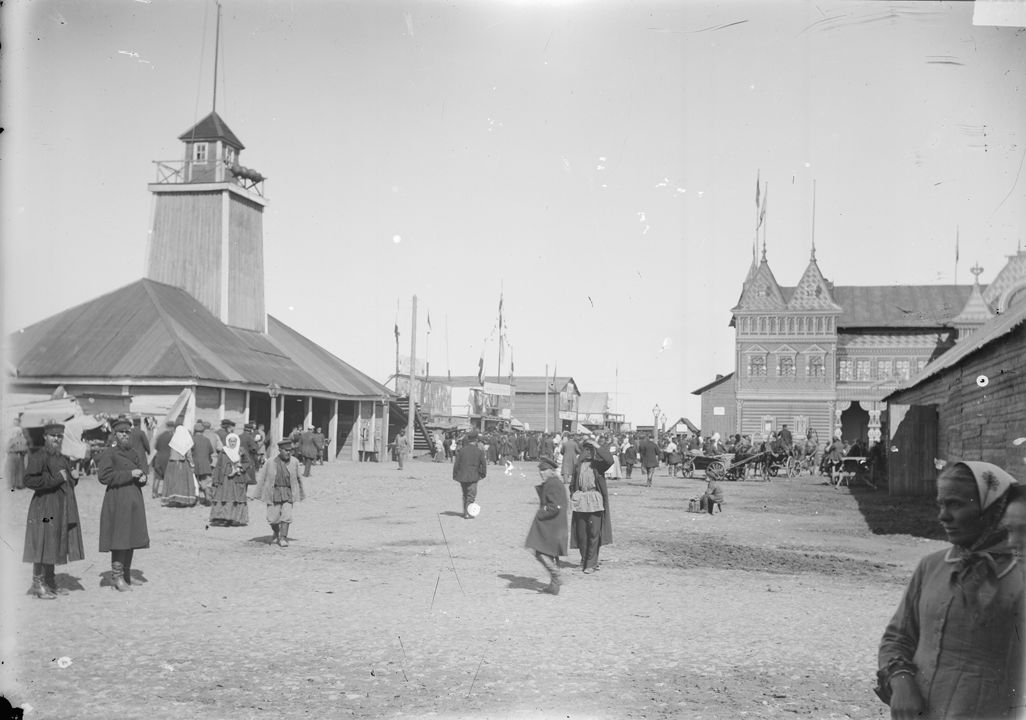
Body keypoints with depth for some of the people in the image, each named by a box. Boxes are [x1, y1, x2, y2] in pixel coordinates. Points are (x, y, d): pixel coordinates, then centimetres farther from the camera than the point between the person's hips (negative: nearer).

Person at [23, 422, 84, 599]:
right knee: (42, 545, -5)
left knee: (54, 546, 13)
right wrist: (56, 478, -20)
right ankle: (38, 585, 3)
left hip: (61, 509, 8)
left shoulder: (63, 458, 16)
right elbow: (29, 480, -20)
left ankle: (50, 583, 22)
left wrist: (74, 477, 4)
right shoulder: (37, 457, -10)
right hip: (45, 507, -8)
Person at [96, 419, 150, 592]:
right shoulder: (109, 453, -6)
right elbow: (104, 476, -16)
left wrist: (142, 477, -2)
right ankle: (117, 577, -1)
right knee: (120, 539, -8)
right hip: (118, 499, -7)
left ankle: (126, 575, 20)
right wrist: (129, 474, -18)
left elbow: (141, 470, 23)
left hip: (134, 499, 7)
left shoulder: (133, 454, 16)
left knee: (131, 538, 10)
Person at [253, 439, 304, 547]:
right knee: (273, 518, 4)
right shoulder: (270, 463, -5)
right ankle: (276, 533, 33)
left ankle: (283, 539, -2)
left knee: (286, 516, -10)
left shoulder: (294, 462, -1)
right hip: (274, 493, 0)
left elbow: (298, 478, 11)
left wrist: (301, 493, 18)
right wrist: (259, 494, 1)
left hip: (288, 493, 0)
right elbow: (261, 478, 2)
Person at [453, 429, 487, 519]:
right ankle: (467, 512, -8)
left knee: (465, 494, 18)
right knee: (471, 495, 1)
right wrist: (482, 474, 14)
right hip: (473, 477, -3)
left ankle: (465, 511, 23)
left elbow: (456, 464, 0)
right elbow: (483, 464, 1)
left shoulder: (461, 450, -2)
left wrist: (455, 475, 8)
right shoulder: (479, 451, -4)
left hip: (462, 476, 3)